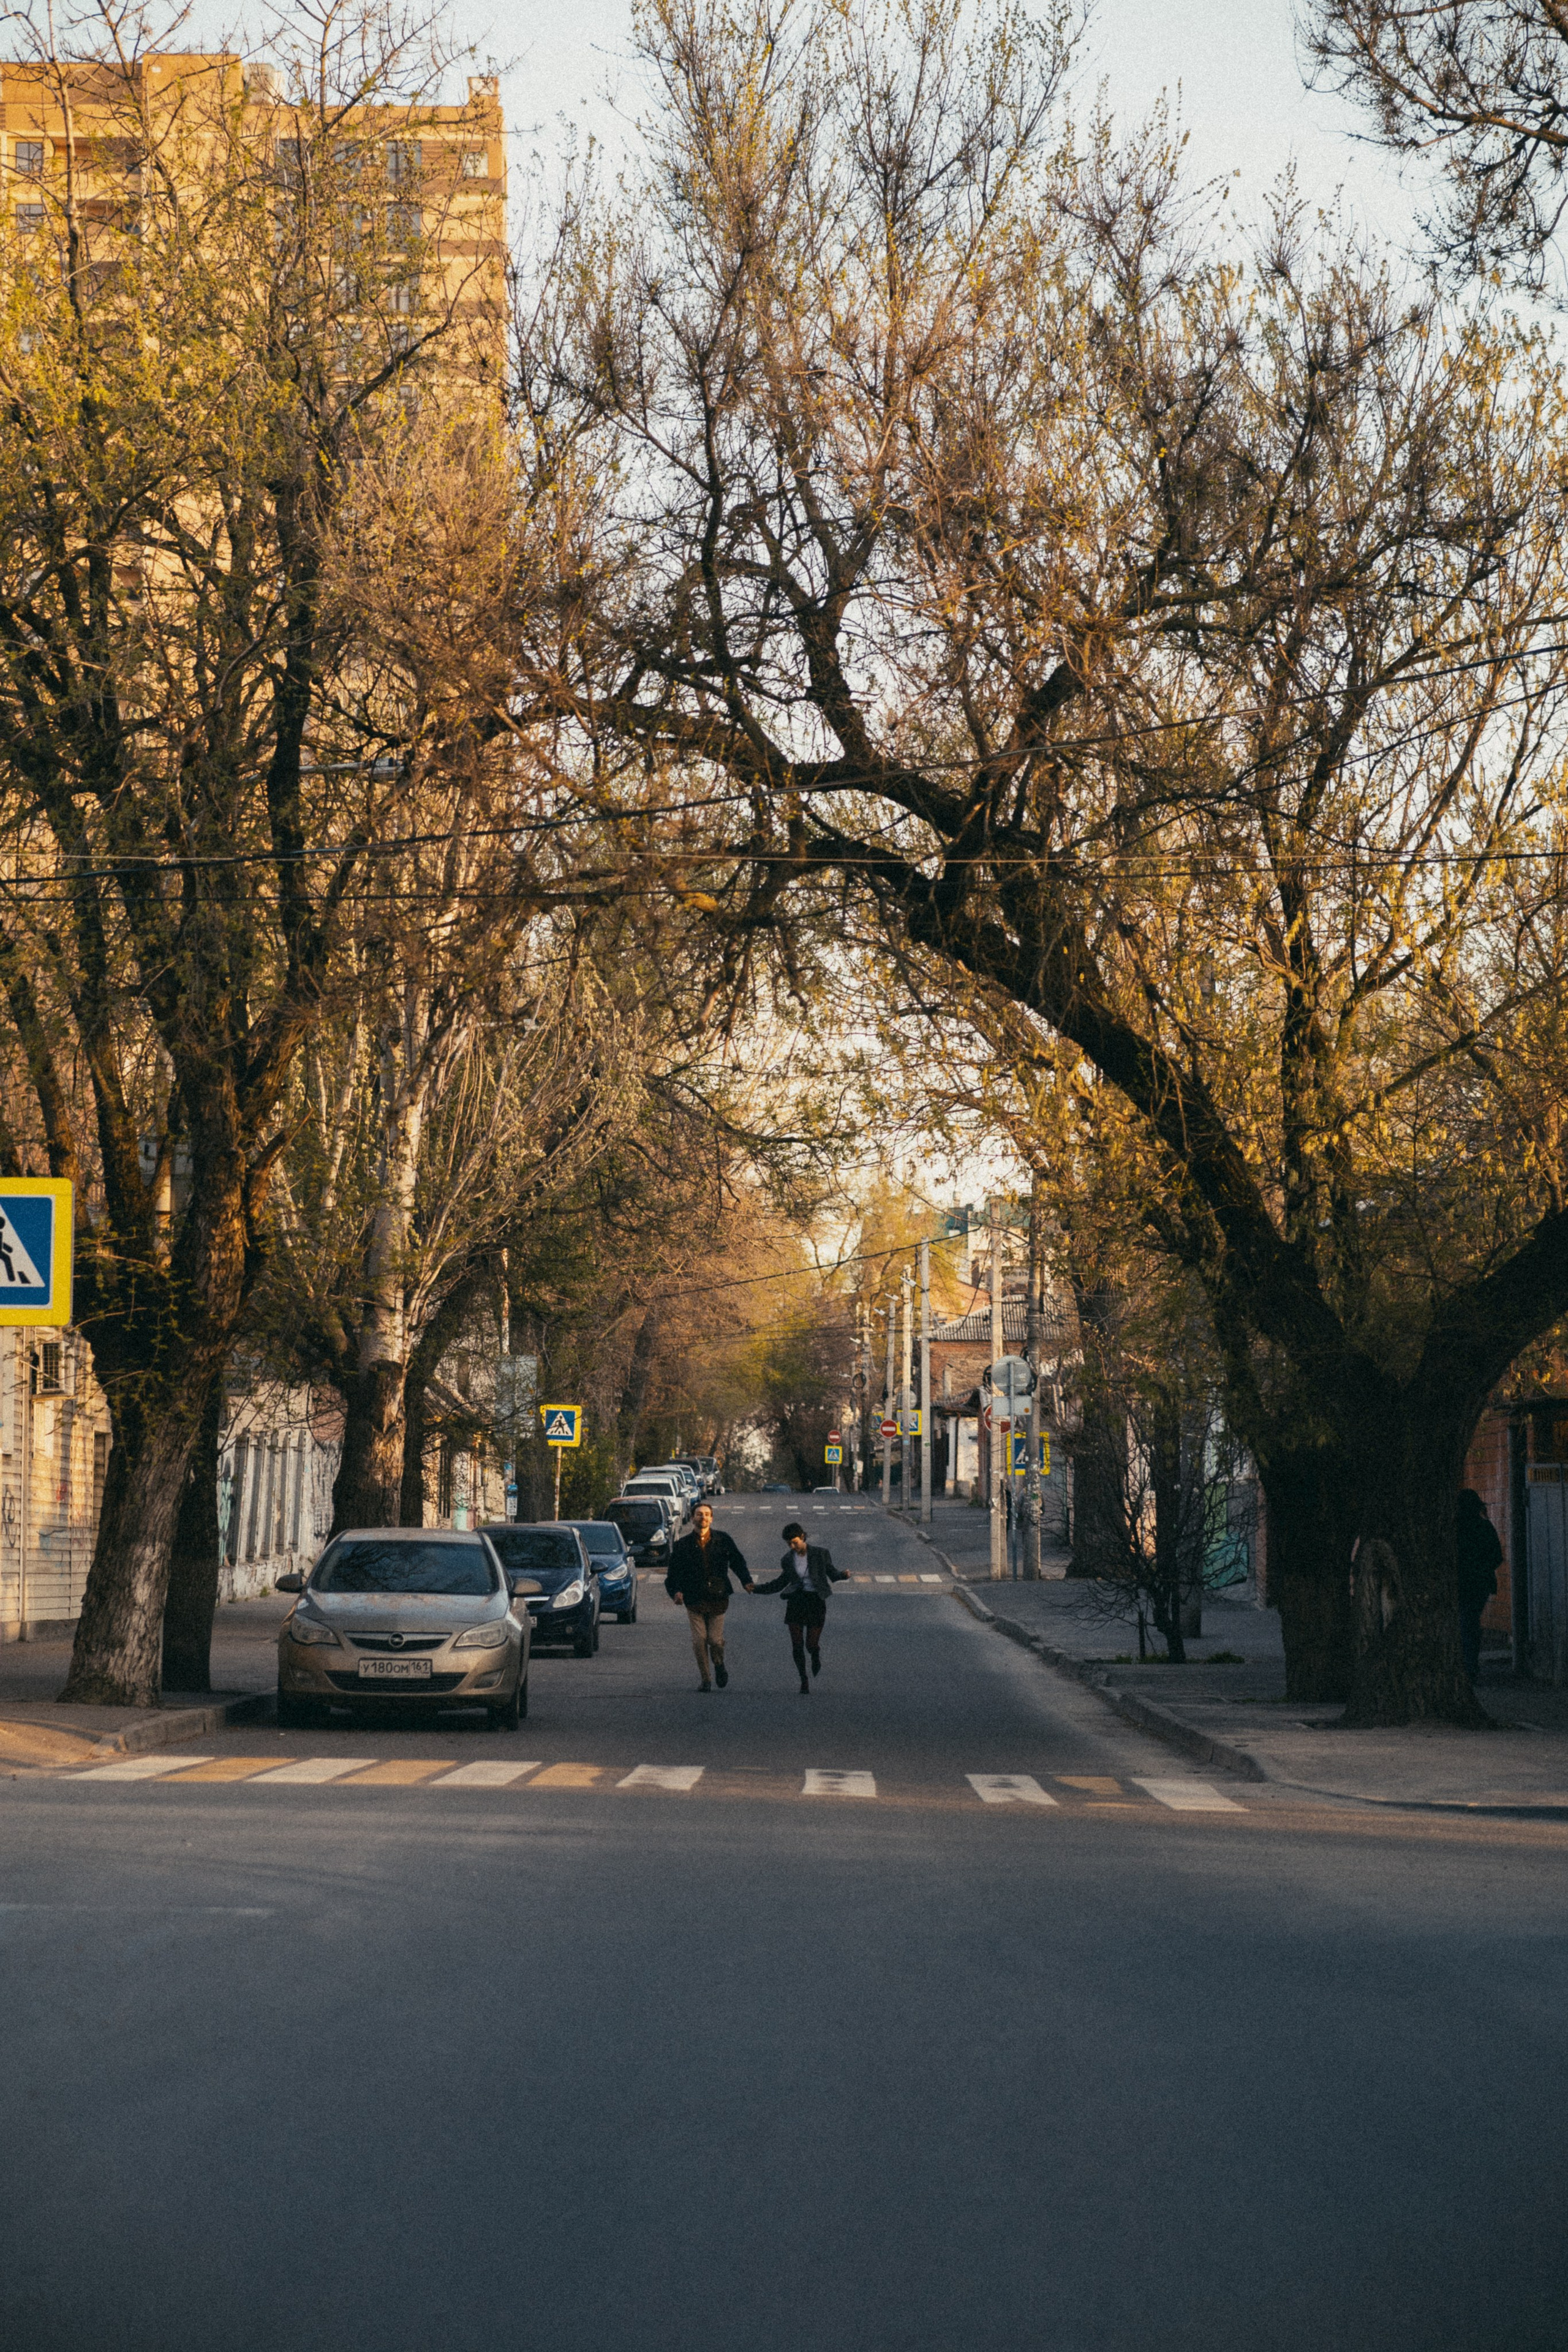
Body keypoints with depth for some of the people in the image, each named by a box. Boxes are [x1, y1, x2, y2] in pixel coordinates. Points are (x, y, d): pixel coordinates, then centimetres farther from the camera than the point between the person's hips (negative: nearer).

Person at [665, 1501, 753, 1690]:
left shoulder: (723, 1540, 4)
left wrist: (746, 1582, -8)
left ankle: (719, 1665, 28)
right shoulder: (683, 1545, 2)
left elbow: (737, 1562, 8)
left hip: (718, 1598, 0)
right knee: (699, 1641, -4)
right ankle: (705, 1679, 13)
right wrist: (676, 1592, -14)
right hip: (695, 1600, 0)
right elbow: (673, 1573, 4)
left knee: (716, 1639, -4)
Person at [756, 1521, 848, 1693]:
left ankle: (816, 1656, 34)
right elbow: (781, 1582, 18)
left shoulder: (820, 1553, -4)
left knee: (811, 1644, -5)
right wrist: (756, 1589, 12)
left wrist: (844, 1574, -16)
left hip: (816, 1601, -2)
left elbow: (832, 1574, 7)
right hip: (796, 1601, 2)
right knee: (797, 1645, -4)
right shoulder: (788, 1560, 4)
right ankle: (804, 1681, 12)